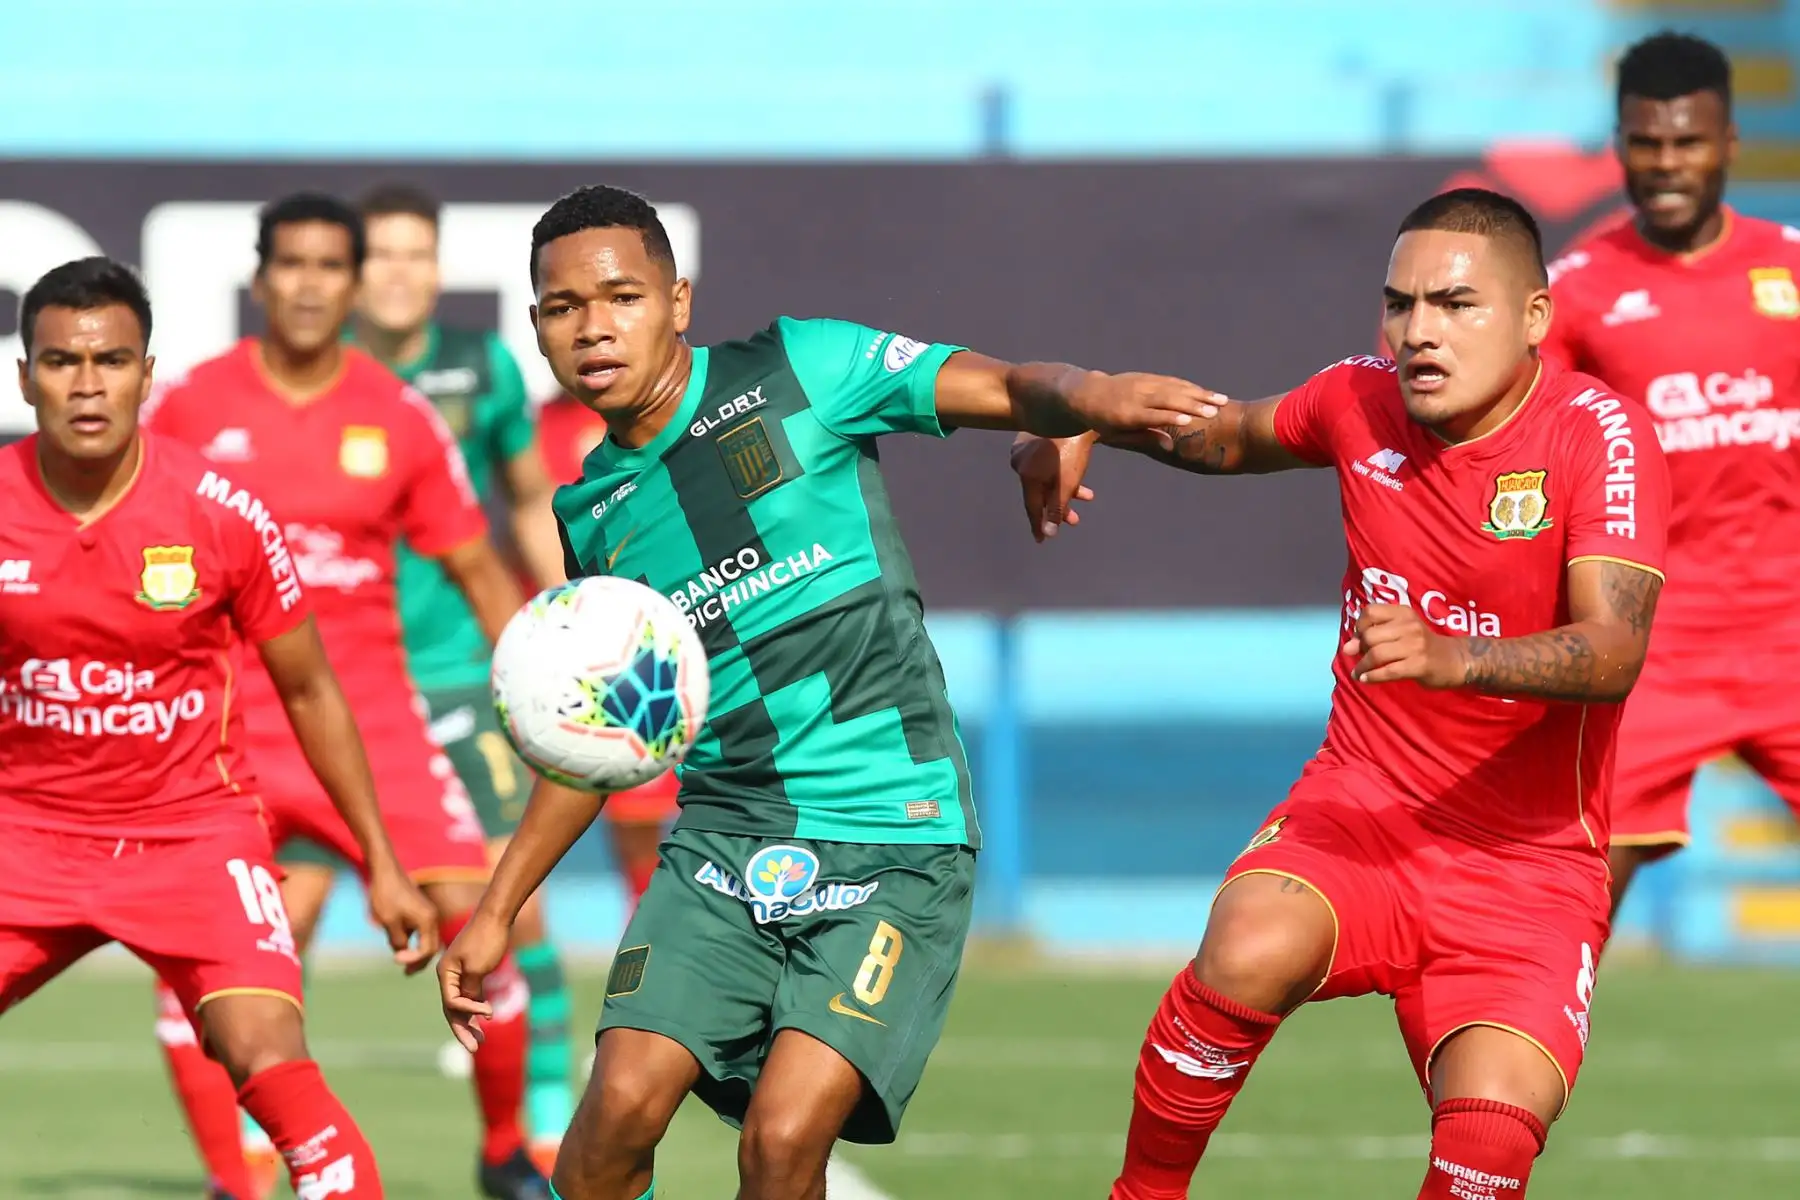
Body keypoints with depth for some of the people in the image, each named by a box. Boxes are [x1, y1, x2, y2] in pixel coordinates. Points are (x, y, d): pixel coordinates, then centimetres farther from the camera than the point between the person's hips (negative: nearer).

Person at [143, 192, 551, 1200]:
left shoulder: (401, 419, 1)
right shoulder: (191, 408, -1)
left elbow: (478, 569, 9)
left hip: (370, 712, 1)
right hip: (226, 723, 0)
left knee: (473, 920, -9)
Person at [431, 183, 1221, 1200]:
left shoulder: (799, 371, -2)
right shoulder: (591, 515, 11)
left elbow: (1012, 390, -7)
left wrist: (1086, 398, -32)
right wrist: (498, 911, 21)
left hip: (895, 839, -4)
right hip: (727, 838, 4)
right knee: (625, 1099, -15)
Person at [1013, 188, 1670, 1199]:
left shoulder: (1602, 434, -12)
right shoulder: (1364, 401, 2)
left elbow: (1613, 653, -26)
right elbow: (1237, 434, 27)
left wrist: (1453, 658, -43)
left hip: (1532, 869, -2)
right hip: (1358, 811, 3)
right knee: (1250, 952, -31)